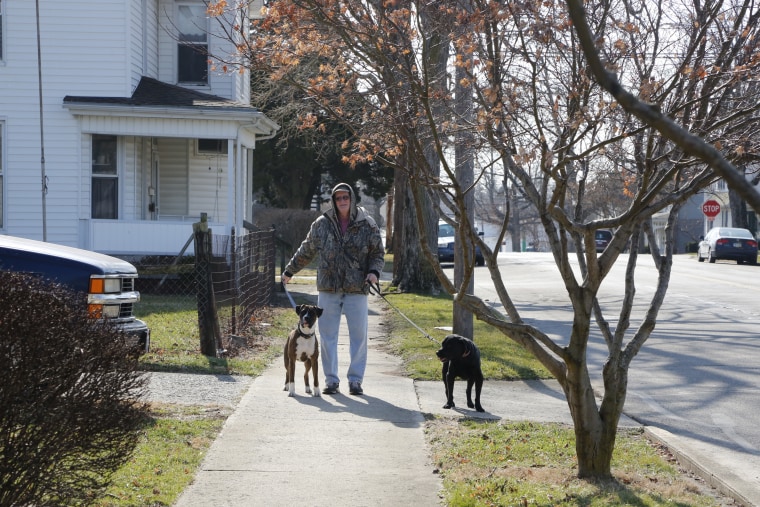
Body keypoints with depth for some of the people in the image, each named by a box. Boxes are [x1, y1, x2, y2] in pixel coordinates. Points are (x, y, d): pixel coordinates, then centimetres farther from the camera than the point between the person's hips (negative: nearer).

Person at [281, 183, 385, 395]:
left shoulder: (367, 224, 2)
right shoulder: (322, 224, 5)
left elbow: (378, 253, 8)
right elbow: (306, 251, 18)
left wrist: (374, 271, -11)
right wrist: (289, 271, 24)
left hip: (357, 290, -1)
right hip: (328, 290, 1)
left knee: (358, 336, 1)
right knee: (328, 336, 2)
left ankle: (355, 380, 12)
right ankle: (331, 380, 11)